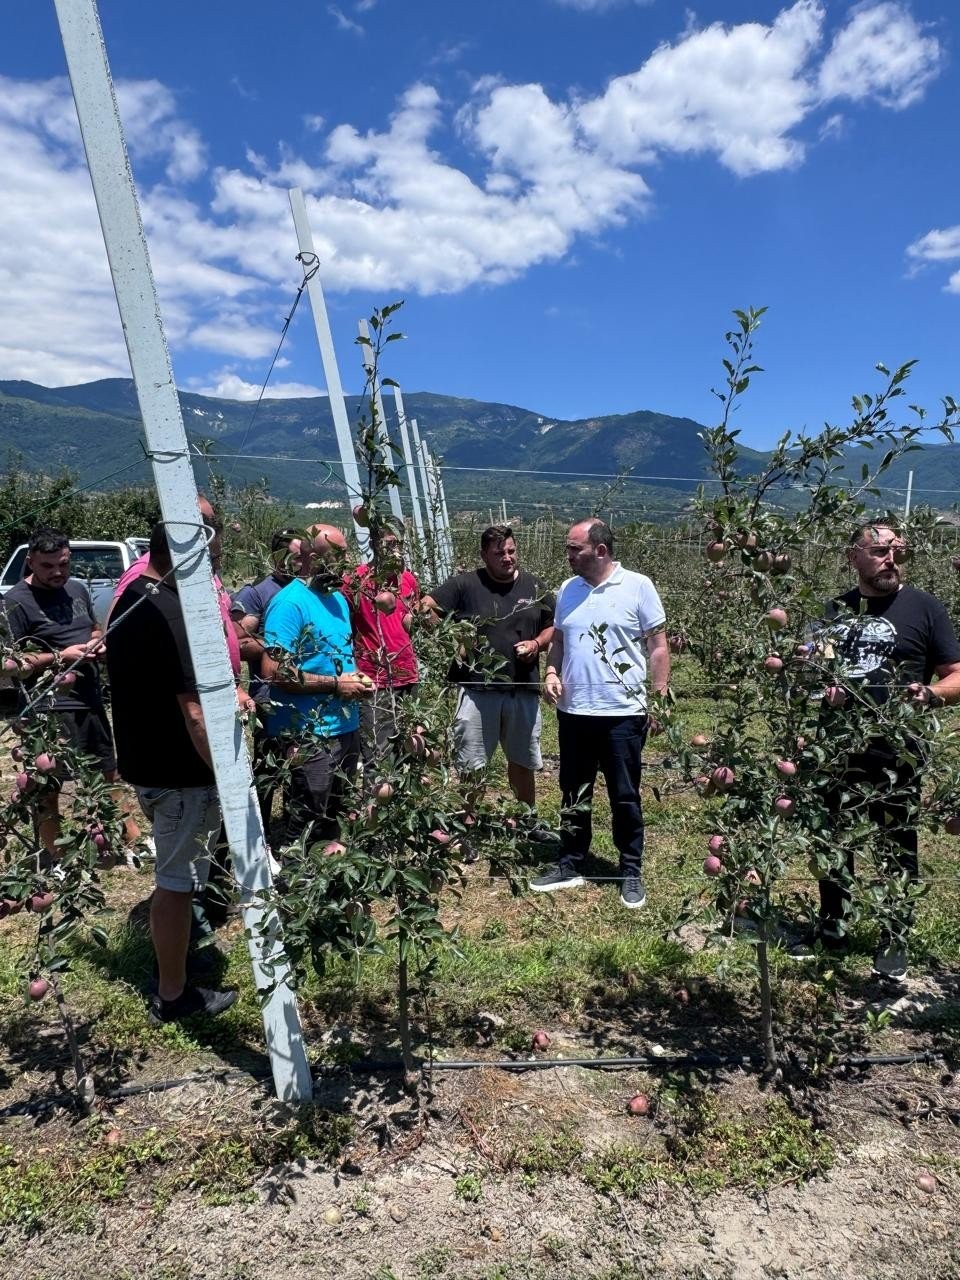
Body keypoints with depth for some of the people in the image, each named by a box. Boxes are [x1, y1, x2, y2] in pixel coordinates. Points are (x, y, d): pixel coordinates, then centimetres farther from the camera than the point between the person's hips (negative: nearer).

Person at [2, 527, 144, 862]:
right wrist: (59, 657, -20)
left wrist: (99, 644, 2)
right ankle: (53, 857, 18)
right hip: (49, 708, -7)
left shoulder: (77, 589, 10)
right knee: (49, 785, 5)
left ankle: (132, 839, 33)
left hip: (90, 699, 7)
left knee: (110, 772, 18)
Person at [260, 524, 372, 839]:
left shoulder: (338, 599, 11)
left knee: (334, 817, 21)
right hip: (309, 736, -8)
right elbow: (273, 671, -22)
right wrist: (335, 684, -19)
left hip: (346, 729, 8)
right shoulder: (290, 602, -15)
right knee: (306, 828, 2)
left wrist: (358, 678, 2)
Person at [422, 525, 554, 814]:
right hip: (477, 689, -3)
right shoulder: (465, 584, -4)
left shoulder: (534, 587, 7)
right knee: (471, 766, 4)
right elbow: (425, 608, -7)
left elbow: (553, 627, 15)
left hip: (523, 690, 4)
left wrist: (537, 643, -5)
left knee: (523, 762, 18)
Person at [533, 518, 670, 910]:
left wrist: (660, 698, -7)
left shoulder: (638, 587, -7)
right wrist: (551, 673, -2)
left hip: (622, 714, -5)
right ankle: (570, 865, 29)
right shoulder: (567, 590, 7)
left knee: (625, 797, 8)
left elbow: (658, 646, -4)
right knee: (574, 795, 15)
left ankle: (632, 871, 23)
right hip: (573, 712, 5)